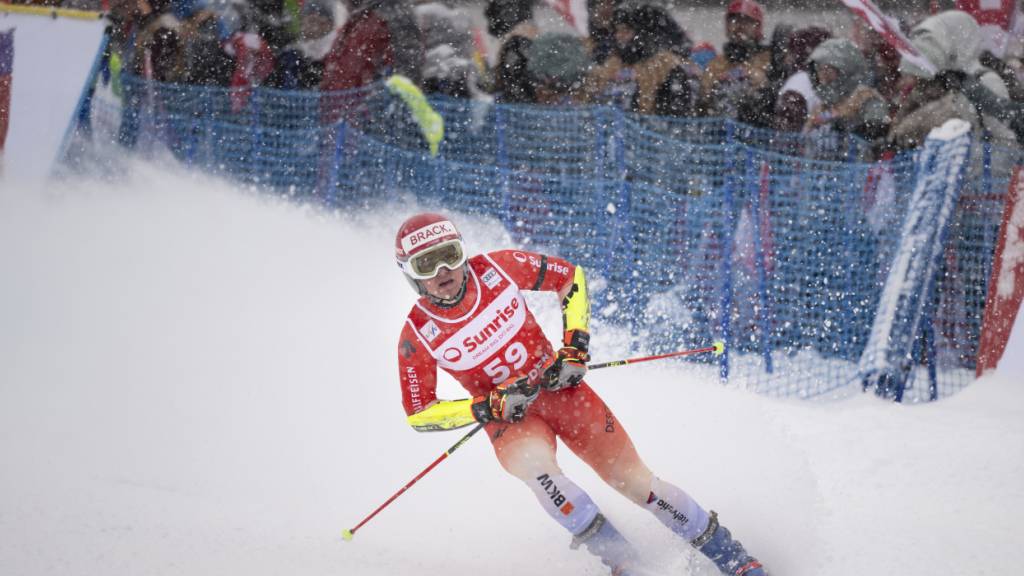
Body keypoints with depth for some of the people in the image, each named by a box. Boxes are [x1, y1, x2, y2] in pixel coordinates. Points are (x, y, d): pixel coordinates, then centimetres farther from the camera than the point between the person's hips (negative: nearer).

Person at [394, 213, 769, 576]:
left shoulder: (495, 269, -15)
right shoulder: (417, 336, -16)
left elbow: (571, 276, 0)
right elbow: (418, 414, -8)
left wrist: (575, 346, -9)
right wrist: (491, 407, -20)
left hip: (556, 383, 1)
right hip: (506, 417, -1)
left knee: (632, 478, -5)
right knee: (534, 464, -34)